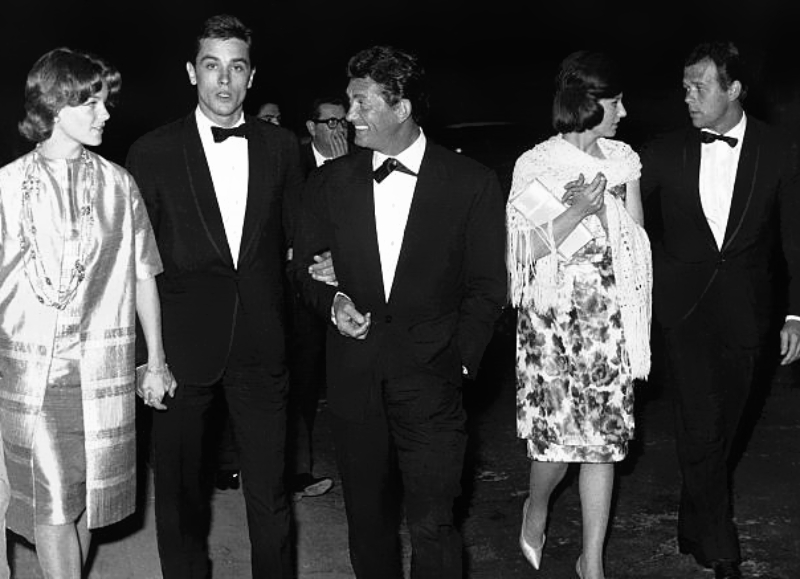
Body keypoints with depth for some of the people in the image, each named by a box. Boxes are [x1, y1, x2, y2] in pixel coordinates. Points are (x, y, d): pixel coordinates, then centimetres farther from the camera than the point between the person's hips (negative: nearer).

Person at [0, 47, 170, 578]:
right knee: (50, 502, -2)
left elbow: (143, 275, 9)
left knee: (87, 496, 10)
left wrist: (155, 361, 9)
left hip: (104, 368, 2)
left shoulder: (118, 183, 5)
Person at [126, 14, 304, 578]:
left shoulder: (282, 146, 5)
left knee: (270, 490, 8)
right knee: (180, 487, 13)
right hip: (182, 342, -1)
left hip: (261, 342, 1)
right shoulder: (152, 151, -1)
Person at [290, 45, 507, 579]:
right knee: (367, 517, 10)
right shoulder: (330, 181, 7)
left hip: (431, 377, -2)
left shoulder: (472, 183, -1)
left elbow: (487, 286, 3)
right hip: (353, 375, 3)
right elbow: (305, 264, 16)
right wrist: (331, 302, -4)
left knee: (432, 525, -3)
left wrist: (460, 359, -5)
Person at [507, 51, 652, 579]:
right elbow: (528, 250, -7)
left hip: (610, 313, 4)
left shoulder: (622, 158, 8)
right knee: (560, 433, -4)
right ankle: (537, 508, 30)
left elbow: (636, 237, 10)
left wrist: (599, 204, -6)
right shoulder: (535, 165, -4)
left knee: (605, 435, 3)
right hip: (554, 315, -4)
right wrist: (579, 210, -16)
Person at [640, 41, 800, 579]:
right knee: (701, 430, -7)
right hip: (686, 307, -1)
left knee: (721, 428, 11)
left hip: (744, 312, 1)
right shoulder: (666, 151, 0)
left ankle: (695, 530, 31)